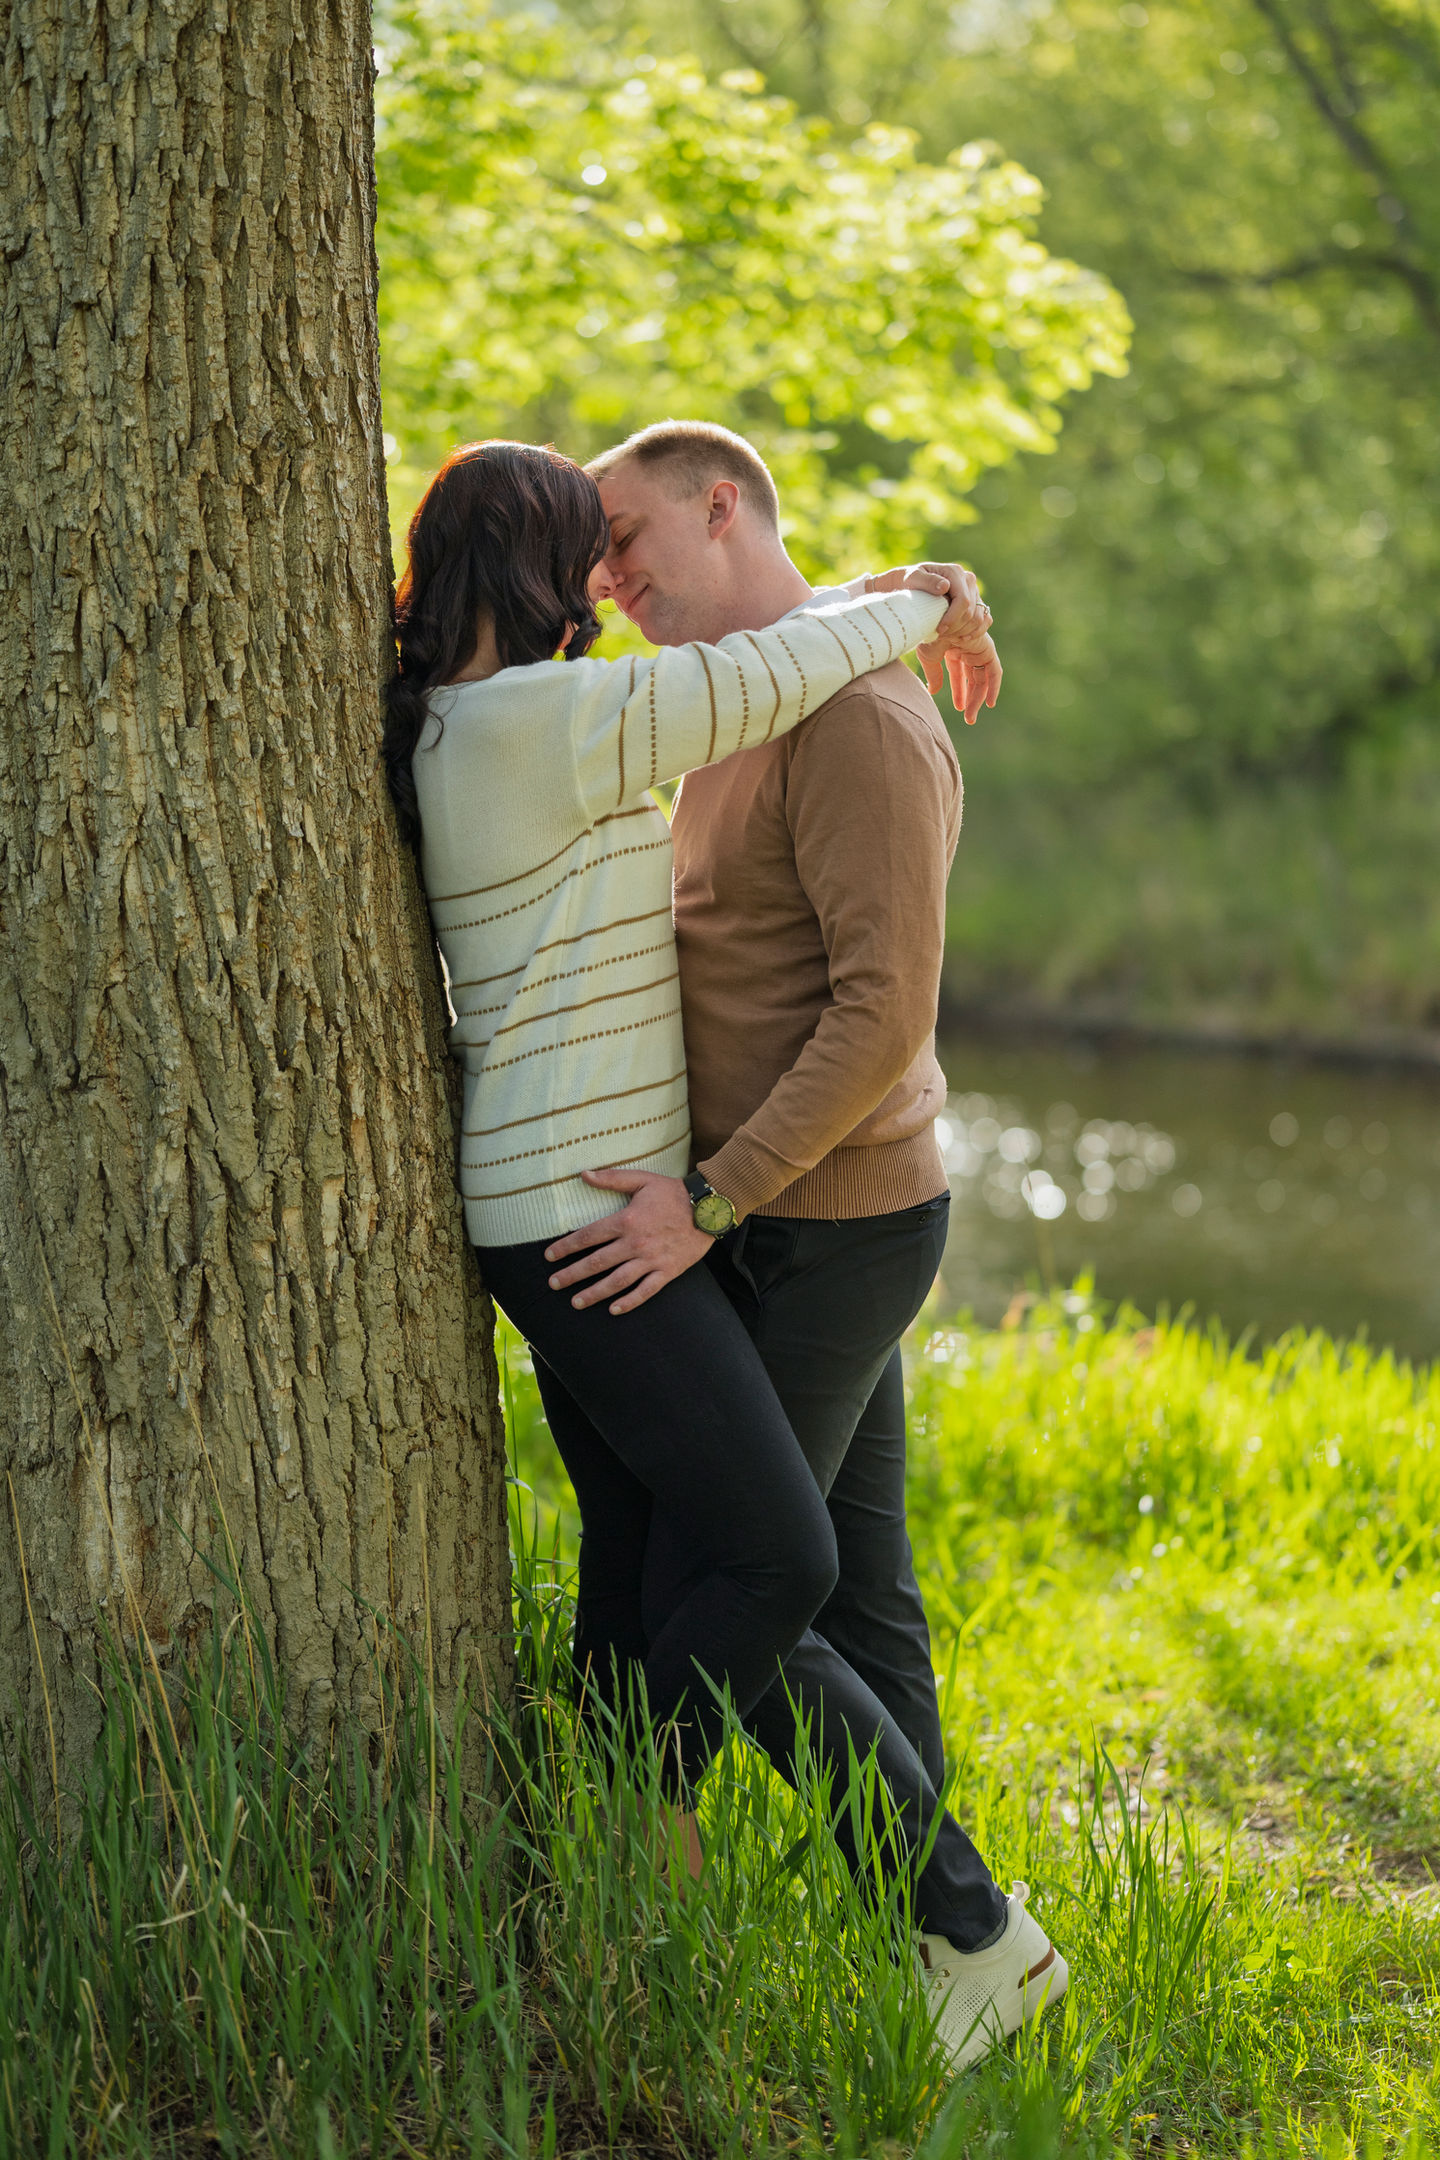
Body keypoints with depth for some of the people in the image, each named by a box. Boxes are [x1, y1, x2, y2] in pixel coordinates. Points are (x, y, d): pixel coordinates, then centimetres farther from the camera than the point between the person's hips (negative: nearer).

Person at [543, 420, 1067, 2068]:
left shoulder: (861, 719, -21)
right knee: (853, 1590, 13)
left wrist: (707, 1201, -27)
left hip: (824, 1237, -10)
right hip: (803, 1222, 10)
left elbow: (886, 1010, -27)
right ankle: (910, 1932, 20)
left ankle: (974, 1929, 2)